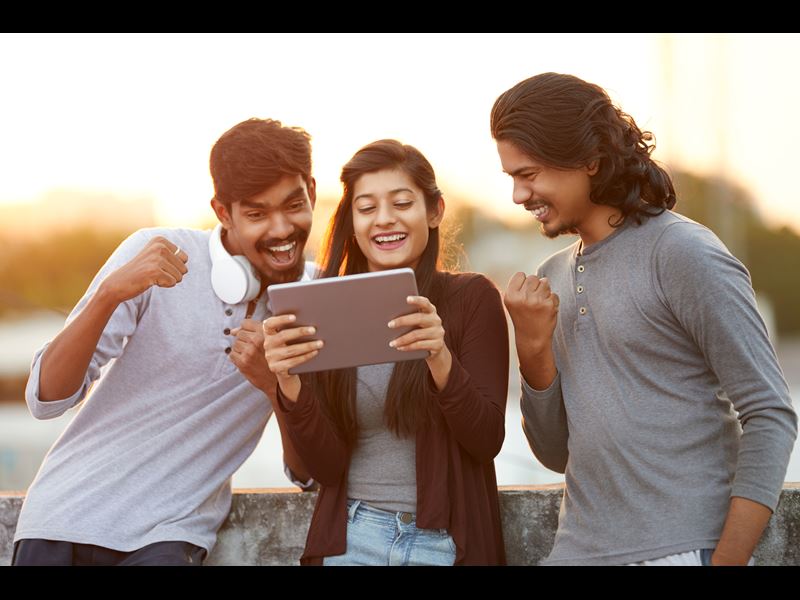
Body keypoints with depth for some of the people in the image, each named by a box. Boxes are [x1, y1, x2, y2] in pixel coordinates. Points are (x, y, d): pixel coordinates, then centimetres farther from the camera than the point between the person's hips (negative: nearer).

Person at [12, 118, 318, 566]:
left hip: (173, 532, 0)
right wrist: (110, 293, -26)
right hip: (70, 512, 0)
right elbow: (46, 398, -10)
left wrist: (274, 382, -18)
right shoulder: (157, 253, -8)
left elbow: (310, 472, 1)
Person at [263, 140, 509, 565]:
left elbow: (487, 440, -11)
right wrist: (289, 384, -20)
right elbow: (325, 466, -3)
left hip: (448, 541, -1)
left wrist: (441, 359, -27)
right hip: (352, 539, 1)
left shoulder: (472, 297, -4)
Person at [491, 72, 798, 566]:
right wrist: (533, 346, -3)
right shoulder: (553, 277, 11)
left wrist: (728, 560, -19)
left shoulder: (685, 255, -10)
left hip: (680, 551, -6)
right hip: (579, 548, 6)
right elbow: (557, 454, 12)